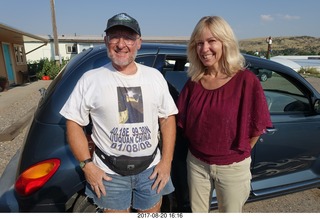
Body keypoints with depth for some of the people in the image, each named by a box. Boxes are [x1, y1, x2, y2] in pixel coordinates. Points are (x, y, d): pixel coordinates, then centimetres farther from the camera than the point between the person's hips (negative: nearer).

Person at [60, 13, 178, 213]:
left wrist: (166, 161, -3)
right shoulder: (91, 79, -7)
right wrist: (87, 165, -8)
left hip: (151, 168, 2)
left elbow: (168, 119, 3)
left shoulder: (155, 76, 0)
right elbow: (74, 123, -2)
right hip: (109, 172, -1)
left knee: (152, 212, 20)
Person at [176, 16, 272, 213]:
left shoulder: (246, 80, -16)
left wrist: (239, 152, 2)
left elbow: (257, 126, -8)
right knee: (197, 211, 23)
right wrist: (200, 147, 5)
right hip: (196, 163, 3)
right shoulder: (193, 82, -5)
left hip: (232, 167, -3)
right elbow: (182, 121, 5)